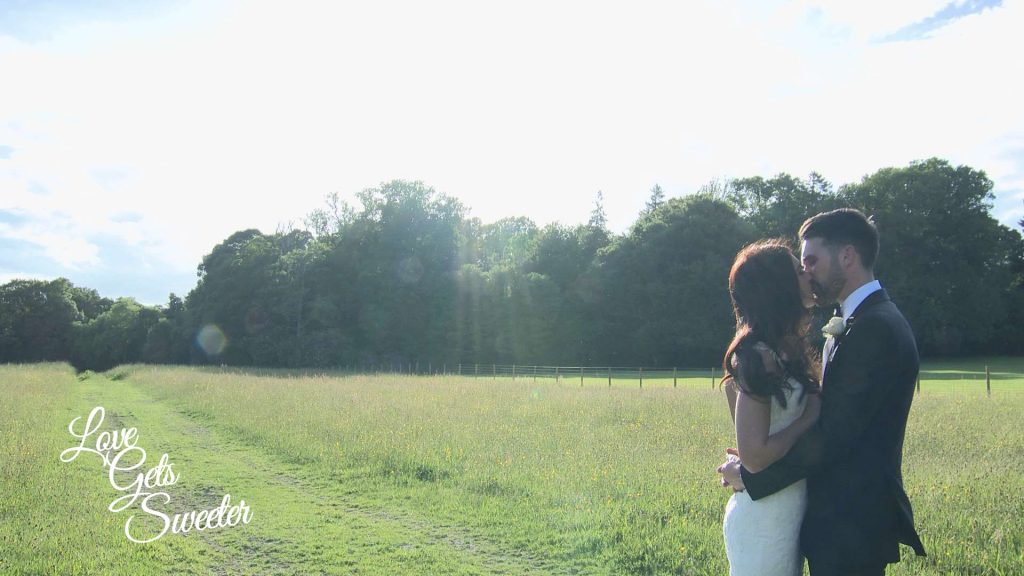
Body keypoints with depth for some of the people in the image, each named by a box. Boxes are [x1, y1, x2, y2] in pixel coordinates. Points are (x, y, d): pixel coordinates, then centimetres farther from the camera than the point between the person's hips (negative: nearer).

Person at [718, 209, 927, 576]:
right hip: (843, 519, 9)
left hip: (851, 529, -9)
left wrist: (751, 477, -15)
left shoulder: (876, 328, -19)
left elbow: (833, 434, -22)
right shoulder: (855, 323, 12)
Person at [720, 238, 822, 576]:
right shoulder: (759, 356, -20)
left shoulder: (781, 351, 9)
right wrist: (810, 417, -15)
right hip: (766, 519, -9)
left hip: (787, 512, 9)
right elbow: (754, 455, -23)